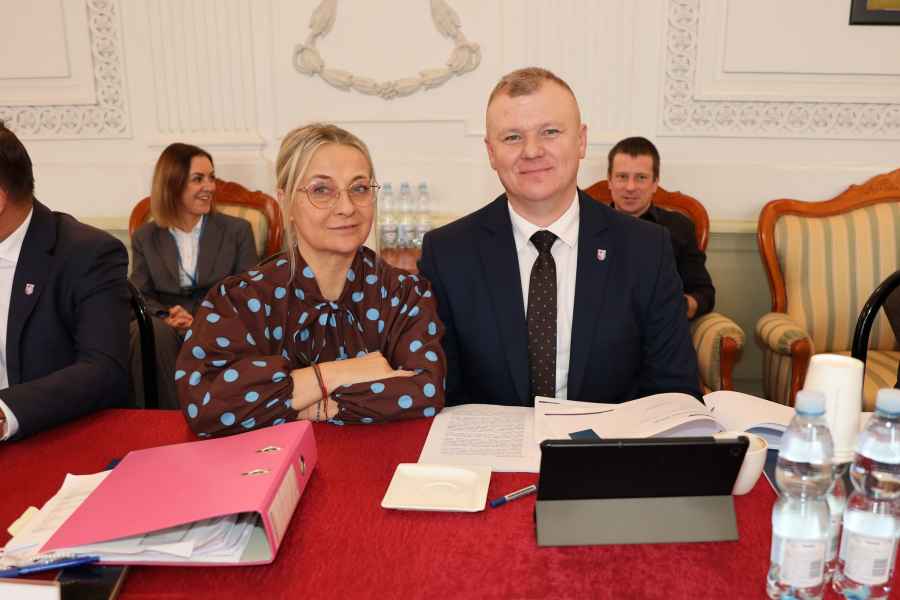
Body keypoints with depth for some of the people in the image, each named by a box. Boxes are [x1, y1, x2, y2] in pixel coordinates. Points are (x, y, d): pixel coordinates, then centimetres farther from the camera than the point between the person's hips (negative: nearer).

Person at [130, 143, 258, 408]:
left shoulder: (237, 230, 12)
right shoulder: (145, 237, 16)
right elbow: (141, 296, 10)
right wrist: (167, 316, -14)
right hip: (166, 328, 1)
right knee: (151, 333, -35)